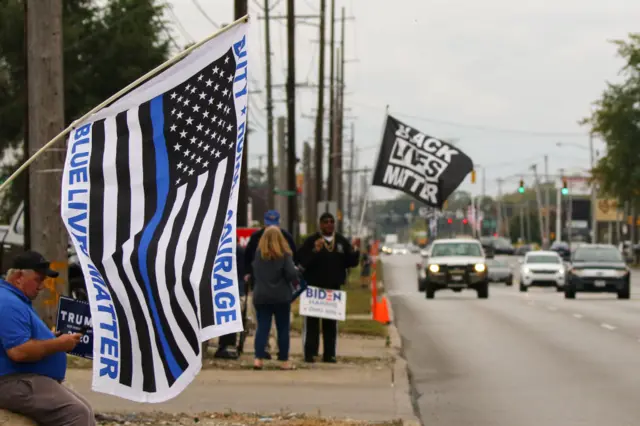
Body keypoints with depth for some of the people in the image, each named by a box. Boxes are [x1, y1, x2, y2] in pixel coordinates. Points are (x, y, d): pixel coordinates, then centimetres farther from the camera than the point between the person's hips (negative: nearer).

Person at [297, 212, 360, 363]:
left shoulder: (342, 242, 8)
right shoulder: (311, 241, -5)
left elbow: (351, 262, 7)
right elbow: (302, 260, -15)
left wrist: (355, 251, -12)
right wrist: (314, 251, -29)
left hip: (334, 287, 4)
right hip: (313, 287, -4)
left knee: (331, 323, 8)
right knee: (311, 322, -3)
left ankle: (329, 354, 12)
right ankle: (310, 352, -1)